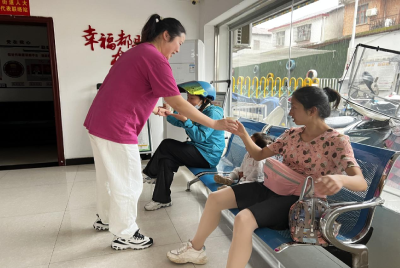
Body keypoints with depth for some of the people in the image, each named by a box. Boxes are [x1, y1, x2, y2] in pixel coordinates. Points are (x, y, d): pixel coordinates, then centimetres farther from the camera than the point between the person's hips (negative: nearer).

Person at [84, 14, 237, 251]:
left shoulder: (138, 52, 16)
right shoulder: (156, 59, -15)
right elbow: (179, 104, -18)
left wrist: (154, 109, 25)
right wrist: (215, 124, -13)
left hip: (99, 123, 10)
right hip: (116, 129, -10)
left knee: (109, 177, 24)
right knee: (128, 184, 5)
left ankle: (106, 219, 43)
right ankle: (125, 235, 22)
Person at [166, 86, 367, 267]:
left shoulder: (337, 142, -12)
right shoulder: (291, 134, 6)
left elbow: (361, 182, -23)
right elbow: (259, 155, 12)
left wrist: (340, 179, -46)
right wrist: (243, 135, -3)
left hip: (296, 201, -7)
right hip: (270, 188, 7)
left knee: (243, 219, -33)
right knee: (216, 197, -1)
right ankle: (195, 249, 18)